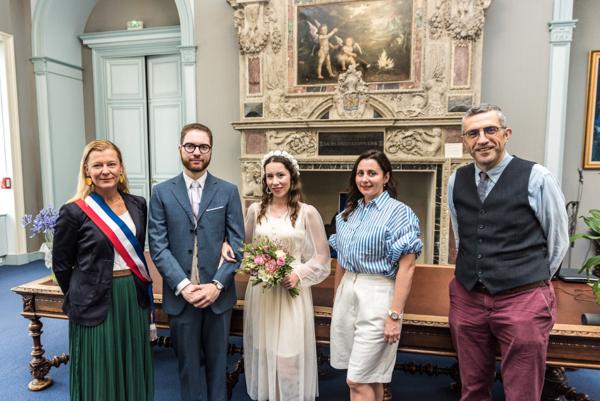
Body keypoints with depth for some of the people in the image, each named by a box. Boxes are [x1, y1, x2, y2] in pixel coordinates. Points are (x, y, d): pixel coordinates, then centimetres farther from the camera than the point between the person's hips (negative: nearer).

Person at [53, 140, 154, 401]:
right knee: (99, 375, 11)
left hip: (135, 298, 4)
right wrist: (79, 298, 7)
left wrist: (138, 288, 11)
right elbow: (61, 265, -2)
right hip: (96, 303, -4)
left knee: (133, 371, 17)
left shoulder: (137, 204, 2)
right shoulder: (74, 211, -11)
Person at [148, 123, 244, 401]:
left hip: (218, 293, 0)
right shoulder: (162, 192, 1)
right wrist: (183, 285, -14)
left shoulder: (228, 191, 0)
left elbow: (237, 243, -3)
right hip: (180, 294, 0)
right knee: (189, 363, 15)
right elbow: (158, 246, -4)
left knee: (217, 360, 16)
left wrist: (217, 285, -13)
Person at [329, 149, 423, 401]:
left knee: (358, 380, -2)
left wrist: (395, 315, -17)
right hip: (346, 293, 6)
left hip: (376, 295, -6)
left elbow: (406, 268, -13)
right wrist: (336, 299, 18)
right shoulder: (349, 213, 10)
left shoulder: (399, 213, -9)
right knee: (368, 377, 17)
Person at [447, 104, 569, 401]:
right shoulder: (456, 181, 4)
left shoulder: (536, 178, -8)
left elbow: (558, 240, 4)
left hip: (522, 301, -3)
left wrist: (533, 279, 10)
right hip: (467, 299, 4)